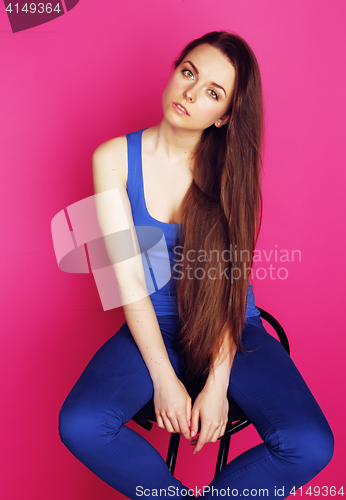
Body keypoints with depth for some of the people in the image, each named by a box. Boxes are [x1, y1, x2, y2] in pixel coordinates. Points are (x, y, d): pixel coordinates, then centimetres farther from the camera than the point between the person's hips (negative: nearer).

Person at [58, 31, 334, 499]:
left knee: (311, 445, -20)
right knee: (79, 425, -25)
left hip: (232, 329, 0)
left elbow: (229, 282, -9)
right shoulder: (115, 158, -8)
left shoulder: (229, 168, -7)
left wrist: (217, 384, -16)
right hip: (153, 326, 0)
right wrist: (164, 378, -14)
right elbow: (129, 278, -11)